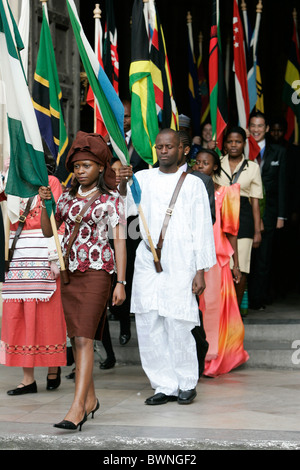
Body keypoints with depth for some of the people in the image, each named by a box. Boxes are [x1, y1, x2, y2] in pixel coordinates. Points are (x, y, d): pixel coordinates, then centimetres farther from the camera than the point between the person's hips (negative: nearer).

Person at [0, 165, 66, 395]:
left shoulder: (51, 182, 0)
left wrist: (55, 258, -12)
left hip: (42, 256, -5)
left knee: (45, 314, -2)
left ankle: (54, 366, 16)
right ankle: (28, 378, 5)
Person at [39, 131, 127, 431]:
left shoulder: (111, 199, -2)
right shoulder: (68, 197, 13)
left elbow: (119, 241, -5)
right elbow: (48, 231, 15)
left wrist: (120, 282, -10)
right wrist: (44, 203, -1)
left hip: (96, 271, -6)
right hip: (69, 271, 6)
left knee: (84, 338, -14)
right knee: (76, 338, 10)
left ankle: (78, 407, -20)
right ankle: (90, 398, 22)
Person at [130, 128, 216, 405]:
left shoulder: (193, 183, 6)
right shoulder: (143, 179, 13)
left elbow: (203, 228, 4)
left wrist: (201, 271, -3)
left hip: (180, 263, -3)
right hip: (147, 261, 3)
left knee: (178, 327, -5)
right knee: (148, 326, 1)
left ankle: (187, 384, 13)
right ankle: (165, 385, 12)